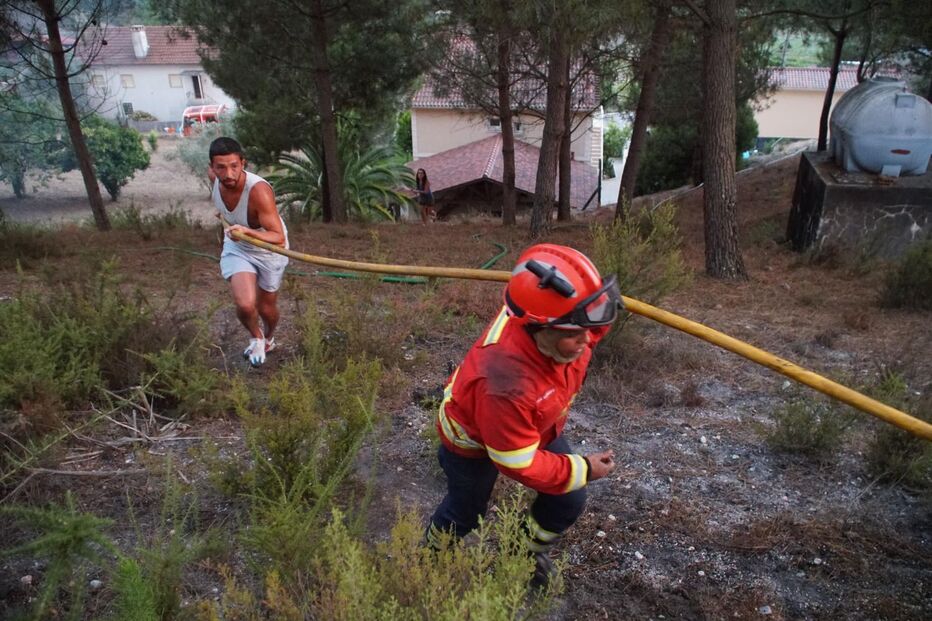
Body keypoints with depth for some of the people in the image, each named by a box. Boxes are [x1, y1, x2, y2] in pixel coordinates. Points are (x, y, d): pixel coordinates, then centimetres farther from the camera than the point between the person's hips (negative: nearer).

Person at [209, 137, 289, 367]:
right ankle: (256, 337, 17)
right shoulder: (216, 180, -19)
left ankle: (268, 338, 51)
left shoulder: (259, 190, -36)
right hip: (236, 248, 3)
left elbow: (279, 238, -41)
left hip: (269, 251, -3)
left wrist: (248, 231, -55)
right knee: (245, 305, -19)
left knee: (267, 308, 14)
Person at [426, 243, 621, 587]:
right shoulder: (506, 382, -50)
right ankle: (432, 553, 54)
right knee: (465, 512, 19)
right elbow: (521, 465, -33)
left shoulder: (567, 330, -34)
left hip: (539, 426, 6)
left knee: (569, 502, 8)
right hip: (474, 440, -5)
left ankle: (530, 553, 40)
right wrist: (582, 469, -25)